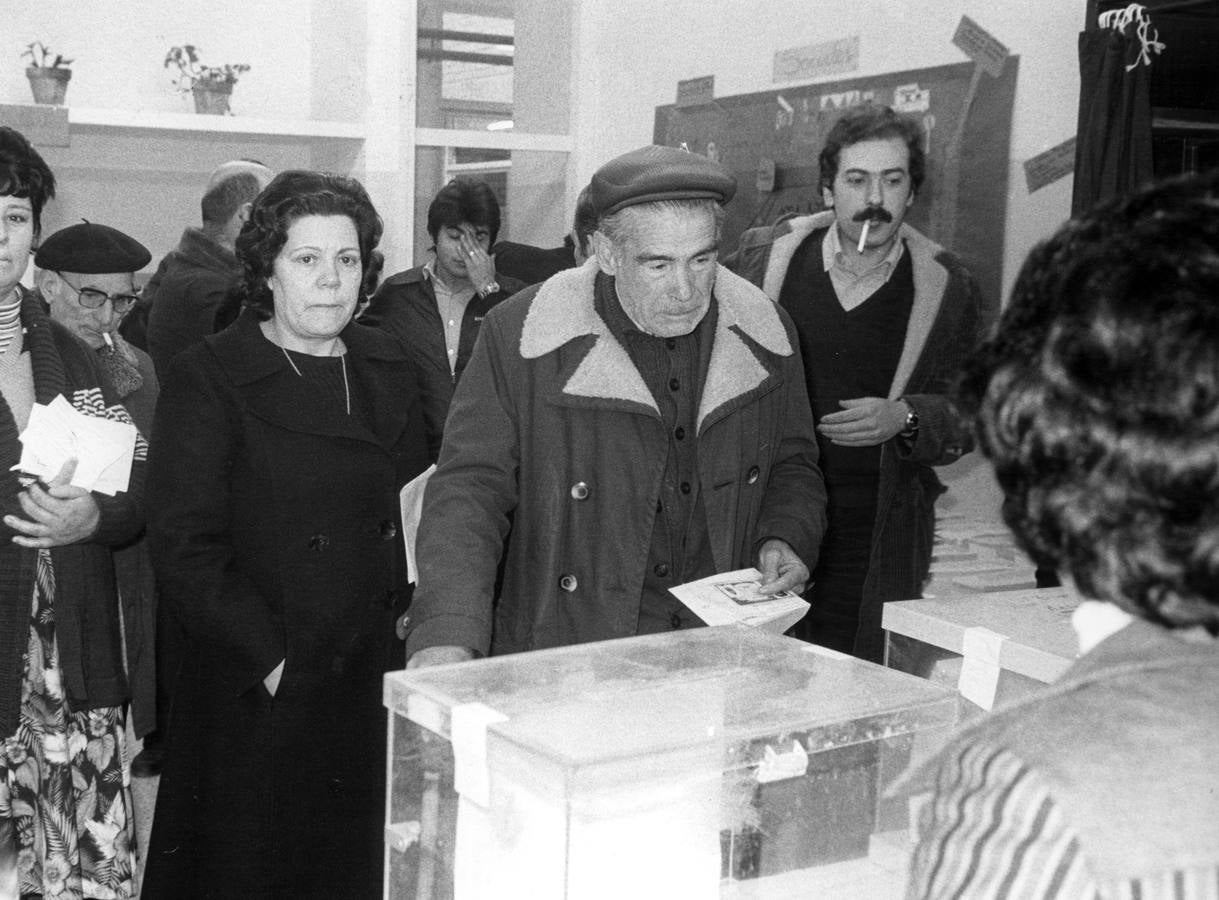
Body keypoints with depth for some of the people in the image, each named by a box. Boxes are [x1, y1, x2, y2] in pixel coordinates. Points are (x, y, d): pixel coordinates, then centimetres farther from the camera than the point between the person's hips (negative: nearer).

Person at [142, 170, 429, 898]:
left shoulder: (387, 367, 10)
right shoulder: (208, 379, -6)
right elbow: (184, 549, -11)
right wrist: (267, 657, -16)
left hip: (379, 682, 5)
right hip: (261, 697, -4)